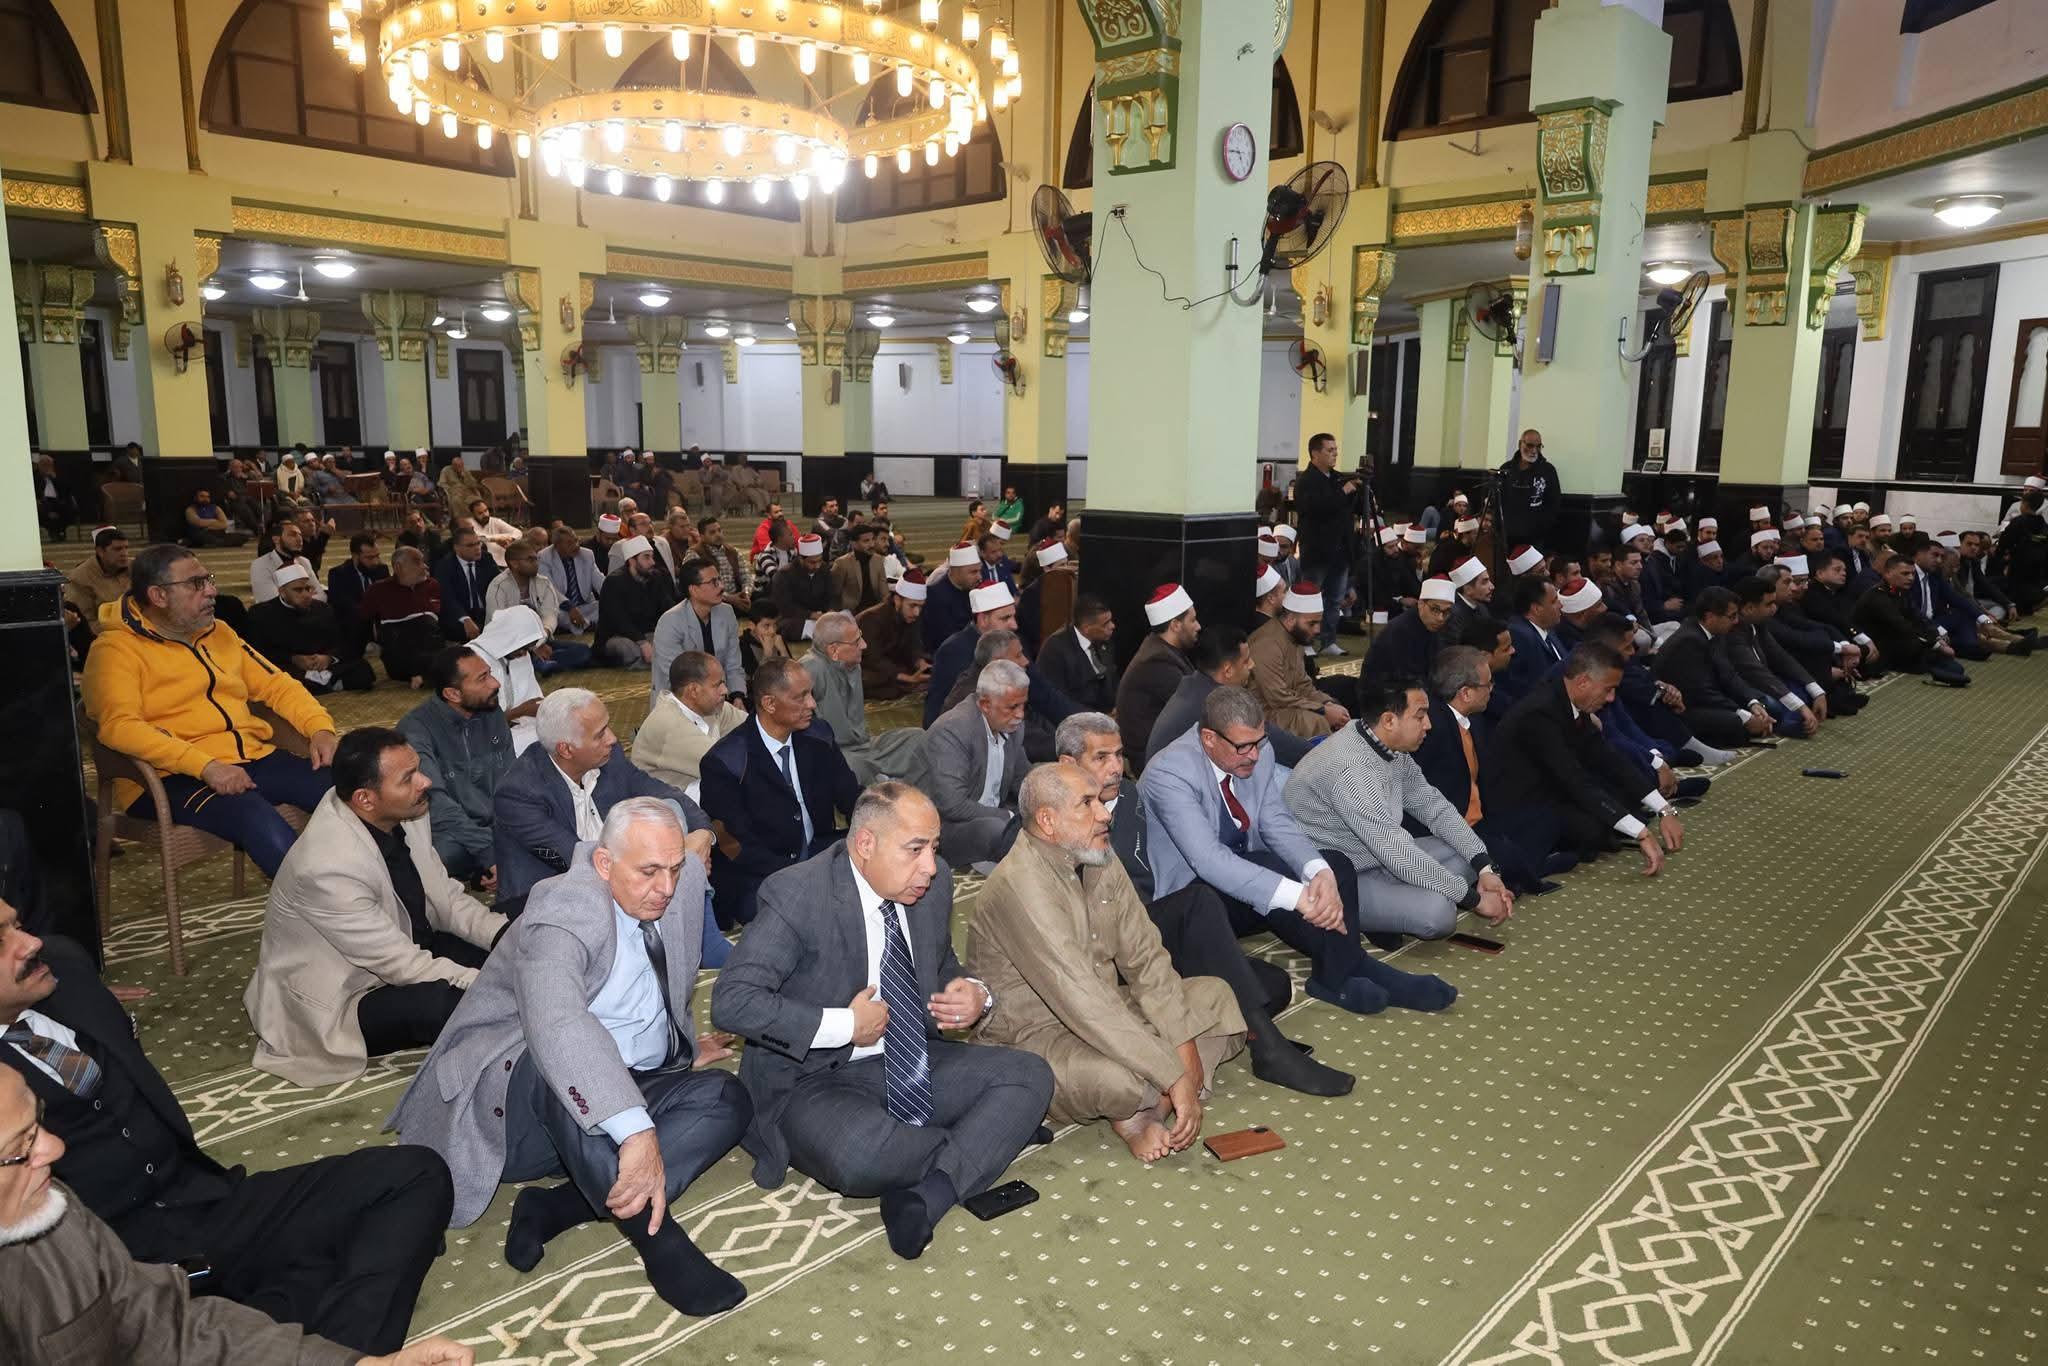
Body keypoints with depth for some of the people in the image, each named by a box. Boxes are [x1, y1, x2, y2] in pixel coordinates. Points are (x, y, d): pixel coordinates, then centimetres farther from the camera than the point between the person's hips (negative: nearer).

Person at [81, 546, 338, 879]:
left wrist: (320, 727, 0)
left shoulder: (219, 632, 18)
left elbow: (275, 684, 20)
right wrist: (205, 766, -29)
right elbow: (120, 726, -18)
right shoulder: (117, 649, -3)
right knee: (259, 820, -36)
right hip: (172, 778, -6)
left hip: (254, 758, 7)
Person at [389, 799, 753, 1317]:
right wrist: (637, 1132, -55)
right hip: (522, 1089, -7)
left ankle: (556, 1208, -23)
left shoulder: (678, 887, -2)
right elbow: (556, 1025, -45)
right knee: (563, 1065, -41)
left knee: (728, 1098, -17)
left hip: (627, 1092, 8)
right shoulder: (565, 914, -25)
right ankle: (654, 1234, -36)